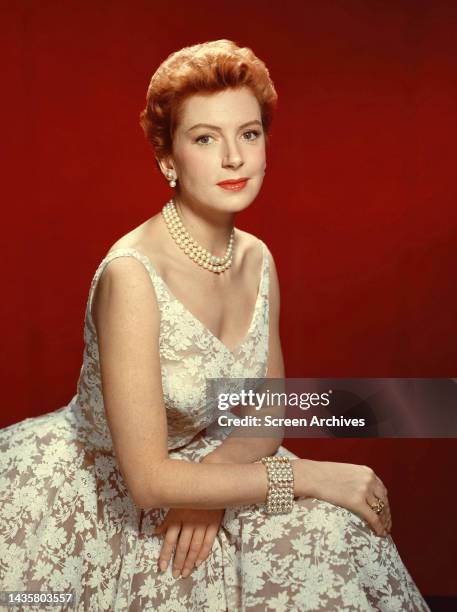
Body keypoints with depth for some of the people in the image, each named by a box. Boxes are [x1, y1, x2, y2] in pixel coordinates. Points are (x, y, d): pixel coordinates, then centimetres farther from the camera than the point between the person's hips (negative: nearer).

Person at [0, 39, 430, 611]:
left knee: (335, 532, -12)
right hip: (87, 498, -5)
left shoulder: (256, 259, -4)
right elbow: (148, 481, -25)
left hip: (201, 469, 5)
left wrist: (212, 478, -16)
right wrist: (310, 475, -22)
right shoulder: (131, 275, -26)